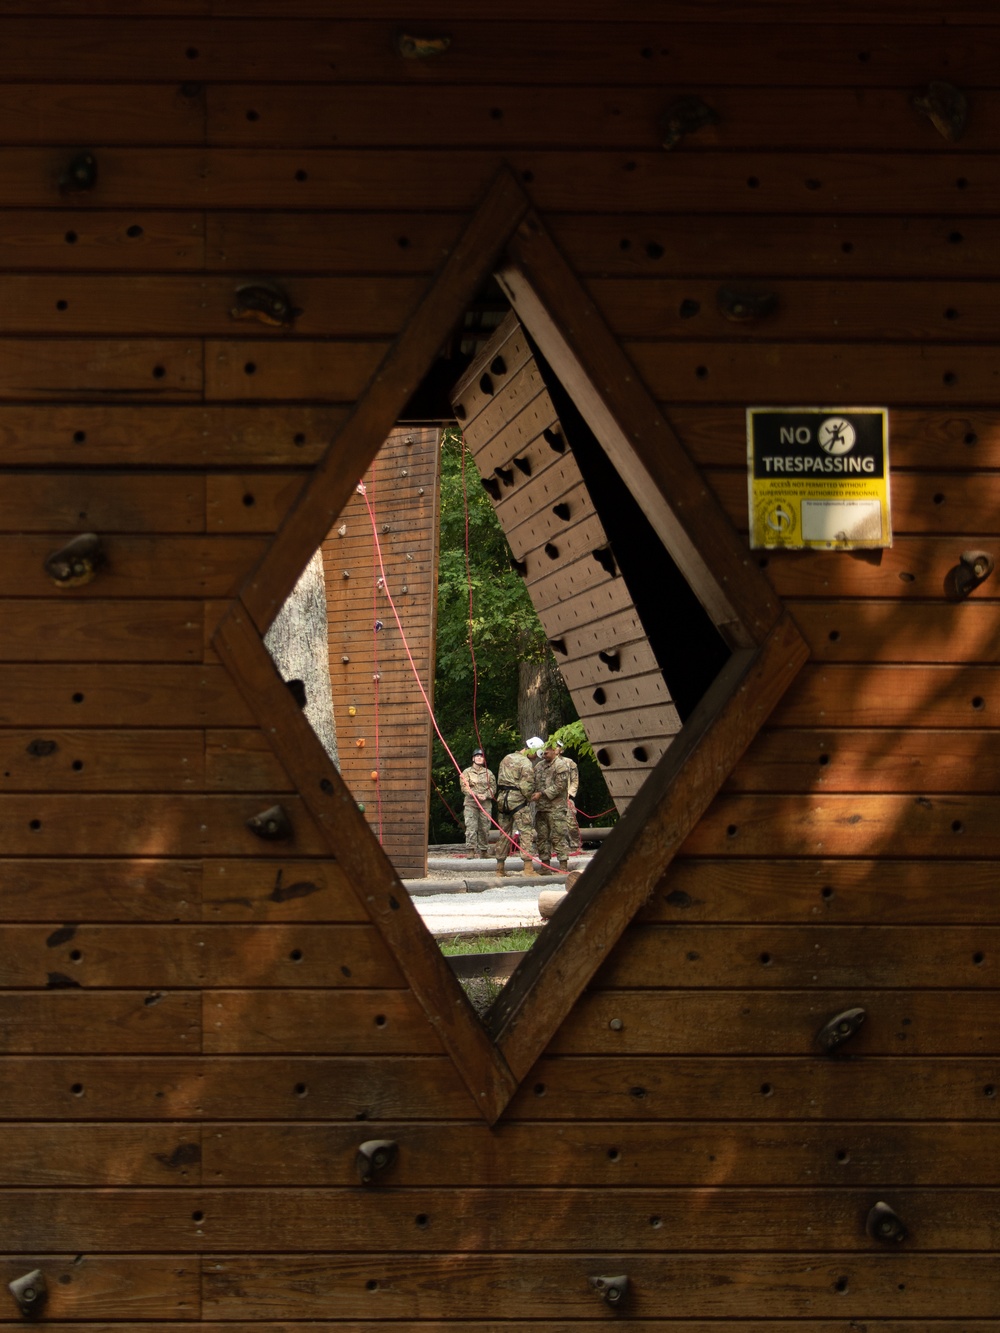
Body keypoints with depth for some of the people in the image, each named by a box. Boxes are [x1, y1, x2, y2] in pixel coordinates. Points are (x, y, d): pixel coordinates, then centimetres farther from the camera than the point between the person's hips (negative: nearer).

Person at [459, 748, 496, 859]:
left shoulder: (488, 773, 14)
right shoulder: (467, 772, 8)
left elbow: (493, 788, 9)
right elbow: (464, 787, -2)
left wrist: (486, 795, -10)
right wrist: (476, 795, -16)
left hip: (486, 804, 2)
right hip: (471, 803, -2)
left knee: (484, 828, 3)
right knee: (471, 827, -11)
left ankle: (484, 851, 12)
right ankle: (471, 850, -12)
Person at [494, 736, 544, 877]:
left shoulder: (506, 759, 15)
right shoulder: (526, 764, -10)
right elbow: (526, 786, -16)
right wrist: (531, 797, 0)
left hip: (502, 798, 7)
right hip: (518, 799, -7)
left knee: (504, 833, 13)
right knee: (526, 832, -5)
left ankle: (500, 868, 15)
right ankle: (528, 867, -13)